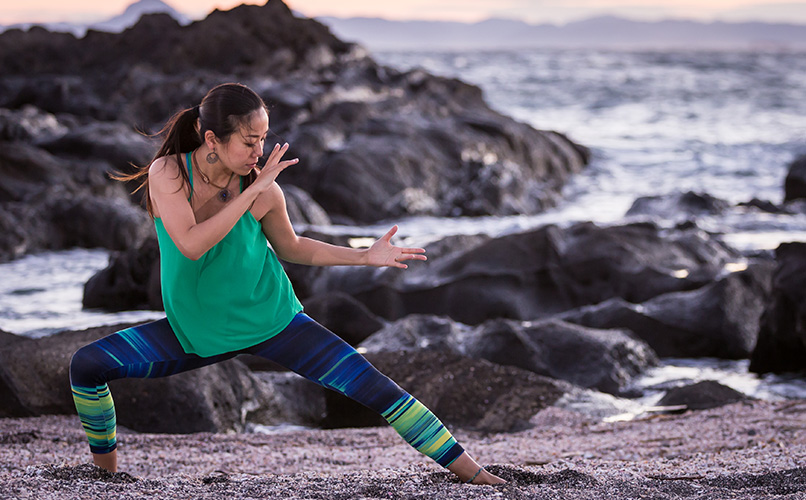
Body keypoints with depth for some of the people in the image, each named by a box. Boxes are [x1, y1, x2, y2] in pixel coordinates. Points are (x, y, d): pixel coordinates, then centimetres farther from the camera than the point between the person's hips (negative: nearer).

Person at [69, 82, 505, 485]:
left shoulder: (265, 191, -15)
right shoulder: (167, 173, -18)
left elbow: (291, 248, 6)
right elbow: (191, 245, -32)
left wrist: (364, 256, -3)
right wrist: (251, 192, -33)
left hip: (270, 319, 0)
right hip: (197, 332, 0)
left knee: (375, 387, -9)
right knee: (86, 365, -13)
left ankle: (469, 471, 1)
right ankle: (104, 464, 12)